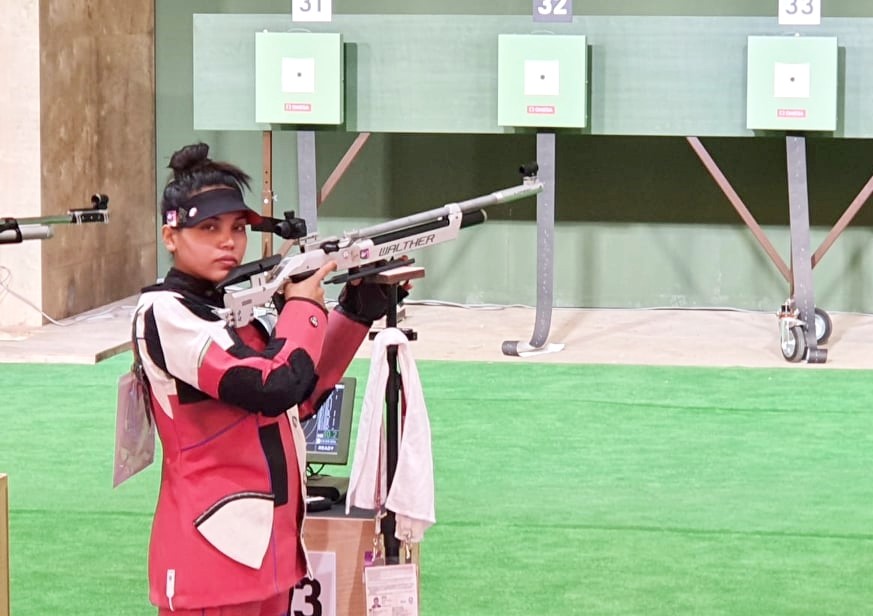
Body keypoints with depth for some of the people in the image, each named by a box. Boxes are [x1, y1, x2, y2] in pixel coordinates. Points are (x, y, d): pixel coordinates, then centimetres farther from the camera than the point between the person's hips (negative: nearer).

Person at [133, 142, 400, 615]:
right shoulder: (164, 314, -14)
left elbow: (304, 395, 20)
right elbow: (272, 388, -23)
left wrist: (359, 306, 10)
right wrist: (304, 304, -6)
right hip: (212, 556, -9)